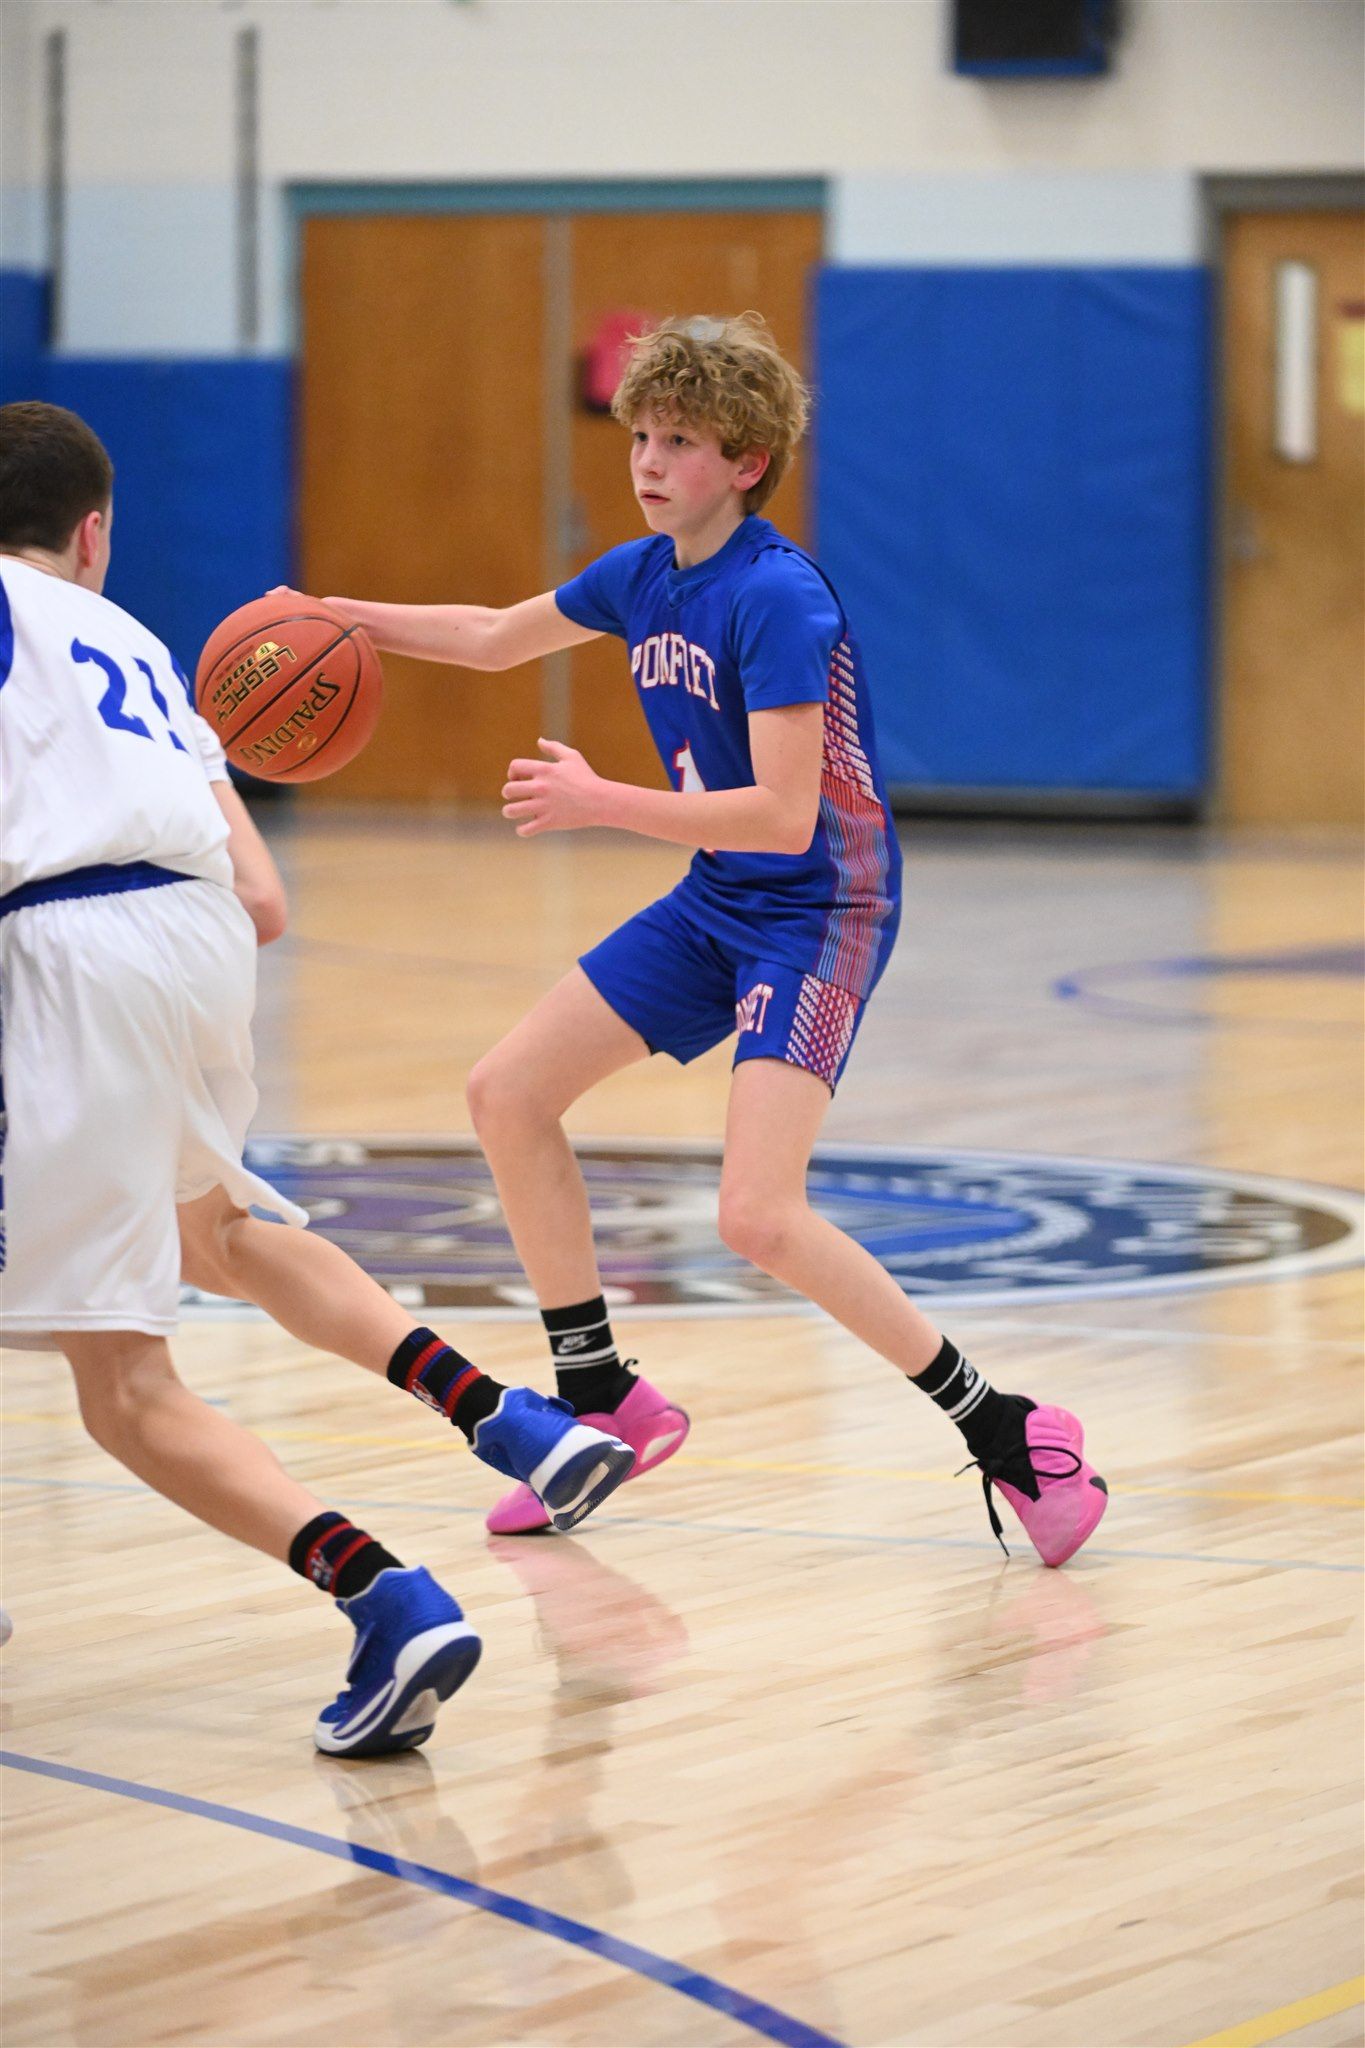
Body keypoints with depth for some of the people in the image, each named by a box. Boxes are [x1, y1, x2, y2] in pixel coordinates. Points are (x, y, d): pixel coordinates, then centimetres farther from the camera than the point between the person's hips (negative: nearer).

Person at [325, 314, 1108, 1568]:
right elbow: (499, 637, 23)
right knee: (508, 1094, 9)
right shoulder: (645, 573, 3)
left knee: (759, 1216, -24)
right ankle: (604, 1404, 21)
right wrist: (346, 618, 12)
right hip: (717, 905, 9)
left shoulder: (778, 598, -22)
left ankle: (1006, 1434, -13)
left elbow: (783, 815, -29)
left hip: (819, 910, -9)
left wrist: (600, 803, -30)